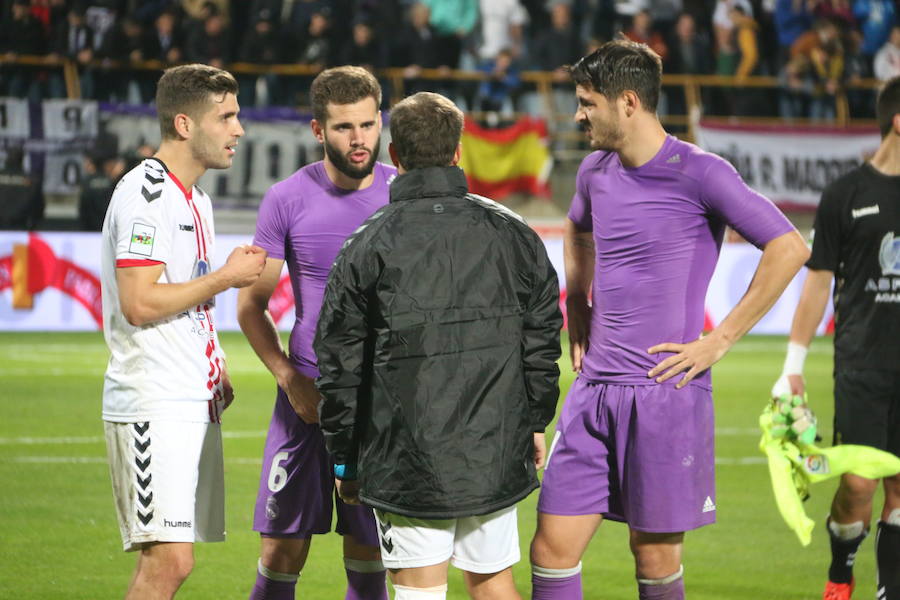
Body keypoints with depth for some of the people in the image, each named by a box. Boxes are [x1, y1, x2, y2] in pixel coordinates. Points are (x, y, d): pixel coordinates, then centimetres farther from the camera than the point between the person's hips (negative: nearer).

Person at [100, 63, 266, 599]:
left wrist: (215, 367, 14)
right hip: (154, 407, -10)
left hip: (195, 403, 10)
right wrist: (225, 277, -11)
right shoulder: (147, 193, -12)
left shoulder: (195, 199, 19)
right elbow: (139, 303, -20)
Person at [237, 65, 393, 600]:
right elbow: (252, 304, 6)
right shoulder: (288, 200, -1)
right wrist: (289, 377, -8)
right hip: (308, 395, 0)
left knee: (367, 555, 5)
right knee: (282, 551, -2)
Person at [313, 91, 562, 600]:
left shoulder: (368, 247, -6)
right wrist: (536, 421, 20)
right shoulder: (511, 233, 4)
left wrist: (344, 459, 6)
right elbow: (543, 334, 9)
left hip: (408, 457, -3)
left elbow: (340, 362, -3)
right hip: (497, 449, 4)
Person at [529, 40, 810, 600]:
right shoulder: (596, 172, 12)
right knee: (553, 549, 0)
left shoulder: (698, 172, -10)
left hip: (666, 391, -6)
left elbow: (789, 248, -14)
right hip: (594, 388, 6)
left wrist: (720, 340, -13)